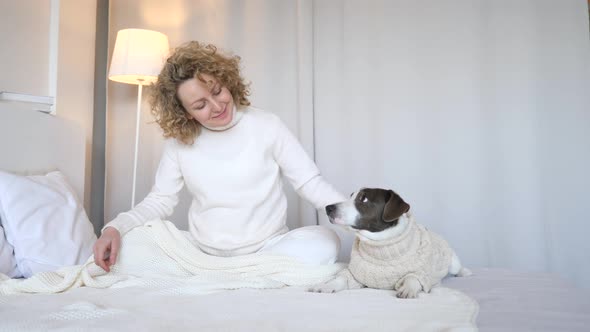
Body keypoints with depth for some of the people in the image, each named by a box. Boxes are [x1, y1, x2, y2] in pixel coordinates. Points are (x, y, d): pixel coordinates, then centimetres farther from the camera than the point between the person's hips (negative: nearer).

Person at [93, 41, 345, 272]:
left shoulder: (266, 125, -4)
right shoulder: (179, 142, 3)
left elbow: (310, 183, -3)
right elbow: (160, 200, 6)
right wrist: (114, 228, -11)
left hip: (268, 246, -1)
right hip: (204, 253, 1)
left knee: (325, 241, -30)